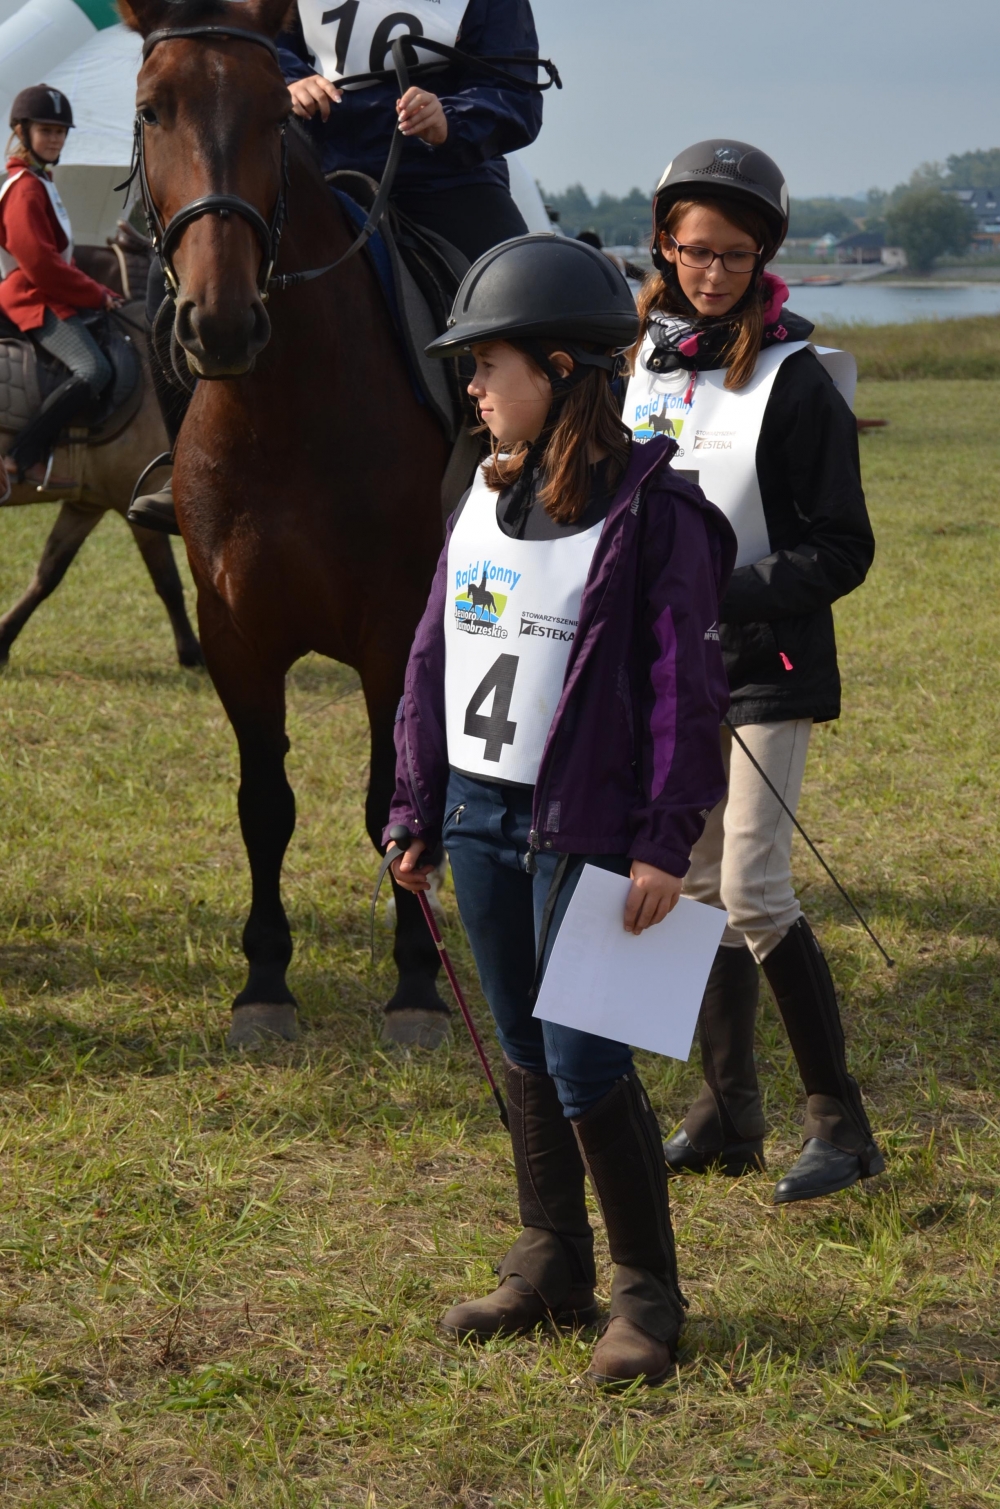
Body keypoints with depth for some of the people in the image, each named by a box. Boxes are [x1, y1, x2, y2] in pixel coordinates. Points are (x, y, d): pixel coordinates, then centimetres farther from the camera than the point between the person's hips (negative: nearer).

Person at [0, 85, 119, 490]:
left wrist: (97, 289, 12)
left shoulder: (40, 183, 19)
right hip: (35, 301, -11)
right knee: (93, 370, -29)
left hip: (51, 295, 11)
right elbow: (39, 263, -22)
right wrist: (96, 296, -15)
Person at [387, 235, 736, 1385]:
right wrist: (416, 809, 12)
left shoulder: (651, 509, -12)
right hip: (481, 815, 7)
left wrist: (666, 842, -16)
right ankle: (551, 1267, 26)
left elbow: (684, 686, -13)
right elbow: (434, 653, 13)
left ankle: (647, 1295, 9)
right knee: (523, 1054, 14)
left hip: (582, 828, -7)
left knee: (585, 1068, -5)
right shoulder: (489, 494, 9)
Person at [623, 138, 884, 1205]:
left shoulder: (796, 381, -11)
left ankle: (839, 1122, 1)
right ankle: (726, 1117, 20)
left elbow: (842, 551, -13)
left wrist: (730, 596, -24)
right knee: (698, 889, 10)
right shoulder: (645, 363, 8)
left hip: (766, 672, -6)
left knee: (753, 893, -11)